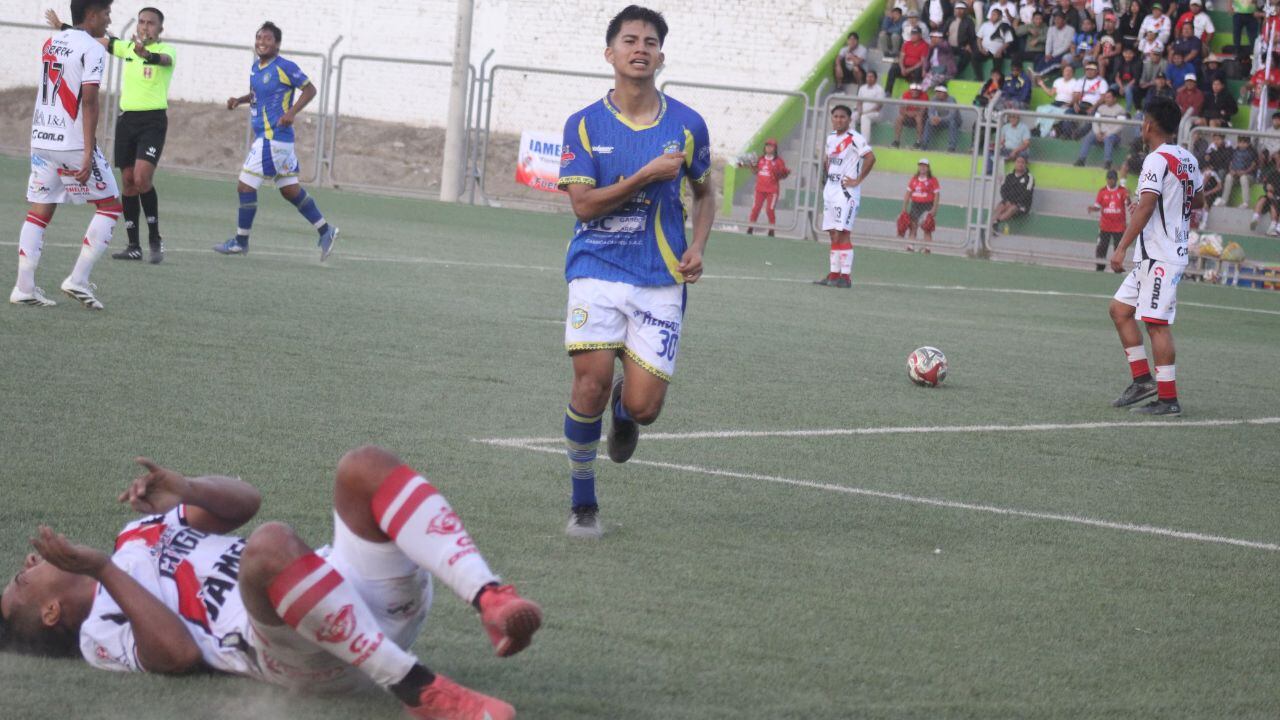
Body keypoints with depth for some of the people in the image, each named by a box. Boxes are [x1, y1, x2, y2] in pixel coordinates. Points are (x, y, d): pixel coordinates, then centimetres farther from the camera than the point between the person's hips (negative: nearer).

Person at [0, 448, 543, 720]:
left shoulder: (141, 535, 34)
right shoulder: (100, 632, 13)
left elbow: (243, 500, 28)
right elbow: (179, 653, -9)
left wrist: (181, 489, 9)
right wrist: (104, 571, -5)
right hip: (317, 659, -7)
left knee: (365, 468, -17)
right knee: (270, 546, -39)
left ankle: (492, 601, -36)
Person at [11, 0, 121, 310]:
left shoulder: (50, 43, 13)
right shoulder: (92, 49, -10)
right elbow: (89, 101, -17)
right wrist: (88, 154, -20)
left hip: (41, 140, 7)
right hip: (74, 143, -7)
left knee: (39, 211, 8)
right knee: (110, 206, 6)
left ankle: (24, 287, 1)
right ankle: (78, 280, -2)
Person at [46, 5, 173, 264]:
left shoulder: (166, 51, -7)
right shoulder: (127, 48, 10)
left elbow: (162, 59, -31)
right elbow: (96, 39, 21)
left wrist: (146, 54, -53)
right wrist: (62, 27, 25)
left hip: (153, 121, -6)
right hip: (127, 119, 6)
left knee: (142, 178, -19)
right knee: (128, 181, 4)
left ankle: (155, 238, -4)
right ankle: (134, 246, 10)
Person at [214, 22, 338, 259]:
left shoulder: (285, 67, -13)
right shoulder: (256, 67, 12)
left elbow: (309, 89, -8)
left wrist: (292, 112, -19)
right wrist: (239, 100, 9)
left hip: (273, 138, -9)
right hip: (264, 136, 9)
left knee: (245, 186, -5)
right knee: (290, 190, 14)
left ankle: (240, 242, 6)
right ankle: (325, 231, 21)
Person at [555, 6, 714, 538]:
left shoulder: (687, 125, 4)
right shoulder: (584, 125, 0)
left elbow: (704, 193, 18)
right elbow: (583, 203, -7)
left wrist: (697, 246, 1)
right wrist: (646, 176, -15)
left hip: (660, 279, 1)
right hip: (597, 271, -1)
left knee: (643, 408, -7)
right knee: (592, 382, -16)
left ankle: (623, 408, 34)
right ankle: (583, 504, 4)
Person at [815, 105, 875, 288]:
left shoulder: (854, 139, -11)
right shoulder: (831, 138, 14)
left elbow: (870, 158, -20)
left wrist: (858, 180, -16)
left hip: (846, 192, -8)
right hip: (830, 190, 8)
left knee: (842, 233, -12)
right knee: (833, 235, 9)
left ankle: (846, 276, -12)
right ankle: (834, 274, 13)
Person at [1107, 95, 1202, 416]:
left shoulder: (1157, 160, -15)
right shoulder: (1188, 160, 12)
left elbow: (1145, 208, -23)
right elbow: (1198, 200, 27)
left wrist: (1121, 248, -23)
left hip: (1159, 257, -10)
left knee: (1157, 323, -7)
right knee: (1120, 309, 14)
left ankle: (1168, 399, -6)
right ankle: (1142, 379, 13)